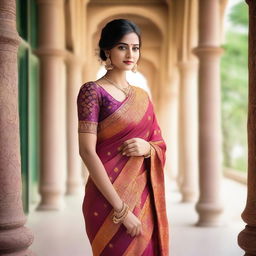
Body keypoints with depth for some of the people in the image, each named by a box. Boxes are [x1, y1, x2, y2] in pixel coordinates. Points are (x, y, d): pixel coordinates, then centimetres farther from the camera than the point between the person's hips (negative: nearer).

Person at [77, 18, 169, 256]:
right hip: (109, 200, -6)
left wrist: (147, 148, -9)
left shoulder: (142, 96, 11)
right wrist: (121, 209, -19)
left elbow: (160, 145, 17)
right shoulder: (93, 91, -8)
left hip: (144, 197, 6)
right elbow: (87, 151, -16)